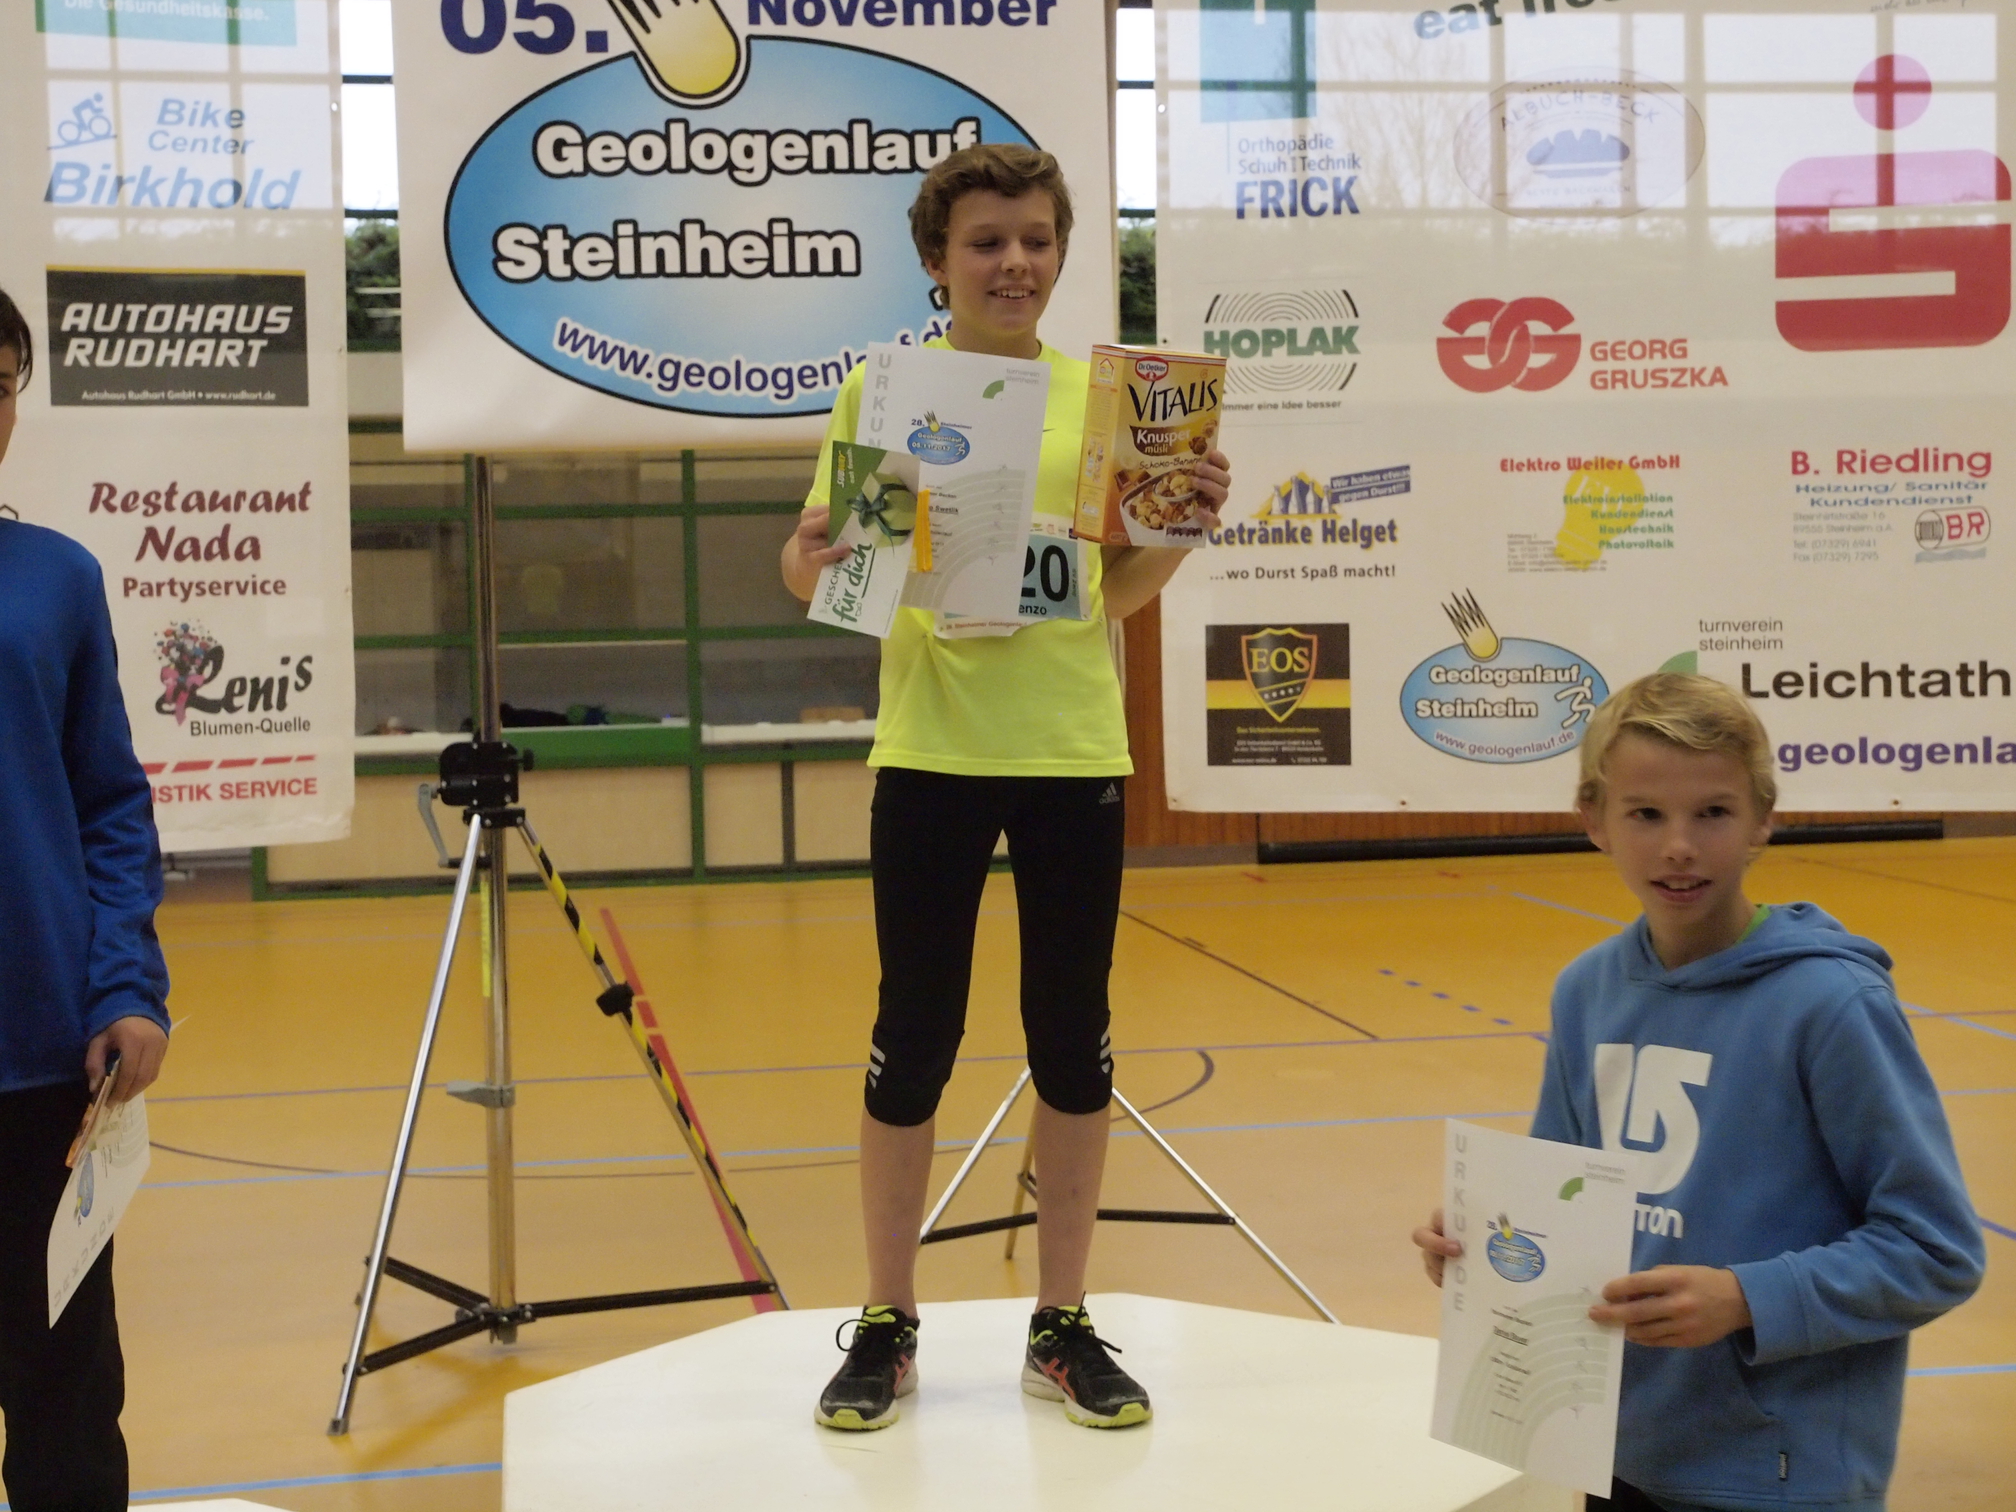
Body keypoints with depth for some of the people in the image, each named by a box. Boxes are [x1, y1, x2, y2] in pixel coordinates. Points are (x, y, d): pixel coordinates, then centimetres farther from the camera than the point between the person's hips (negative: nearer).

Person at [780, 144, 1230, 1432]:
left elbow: (1119, 593, 10)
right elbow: (809, 568, 0)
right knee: (915, 1040, 4)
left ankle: (1063, 1328, 21)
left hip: (1075, 753, 2)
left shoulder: (1098, 395, 6)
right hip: (931, 753, -2)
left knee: (1074, 1039, 7)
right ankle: (889, 1330, 19)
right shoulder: (882, 388, 0)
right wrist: (818, 556, -22)